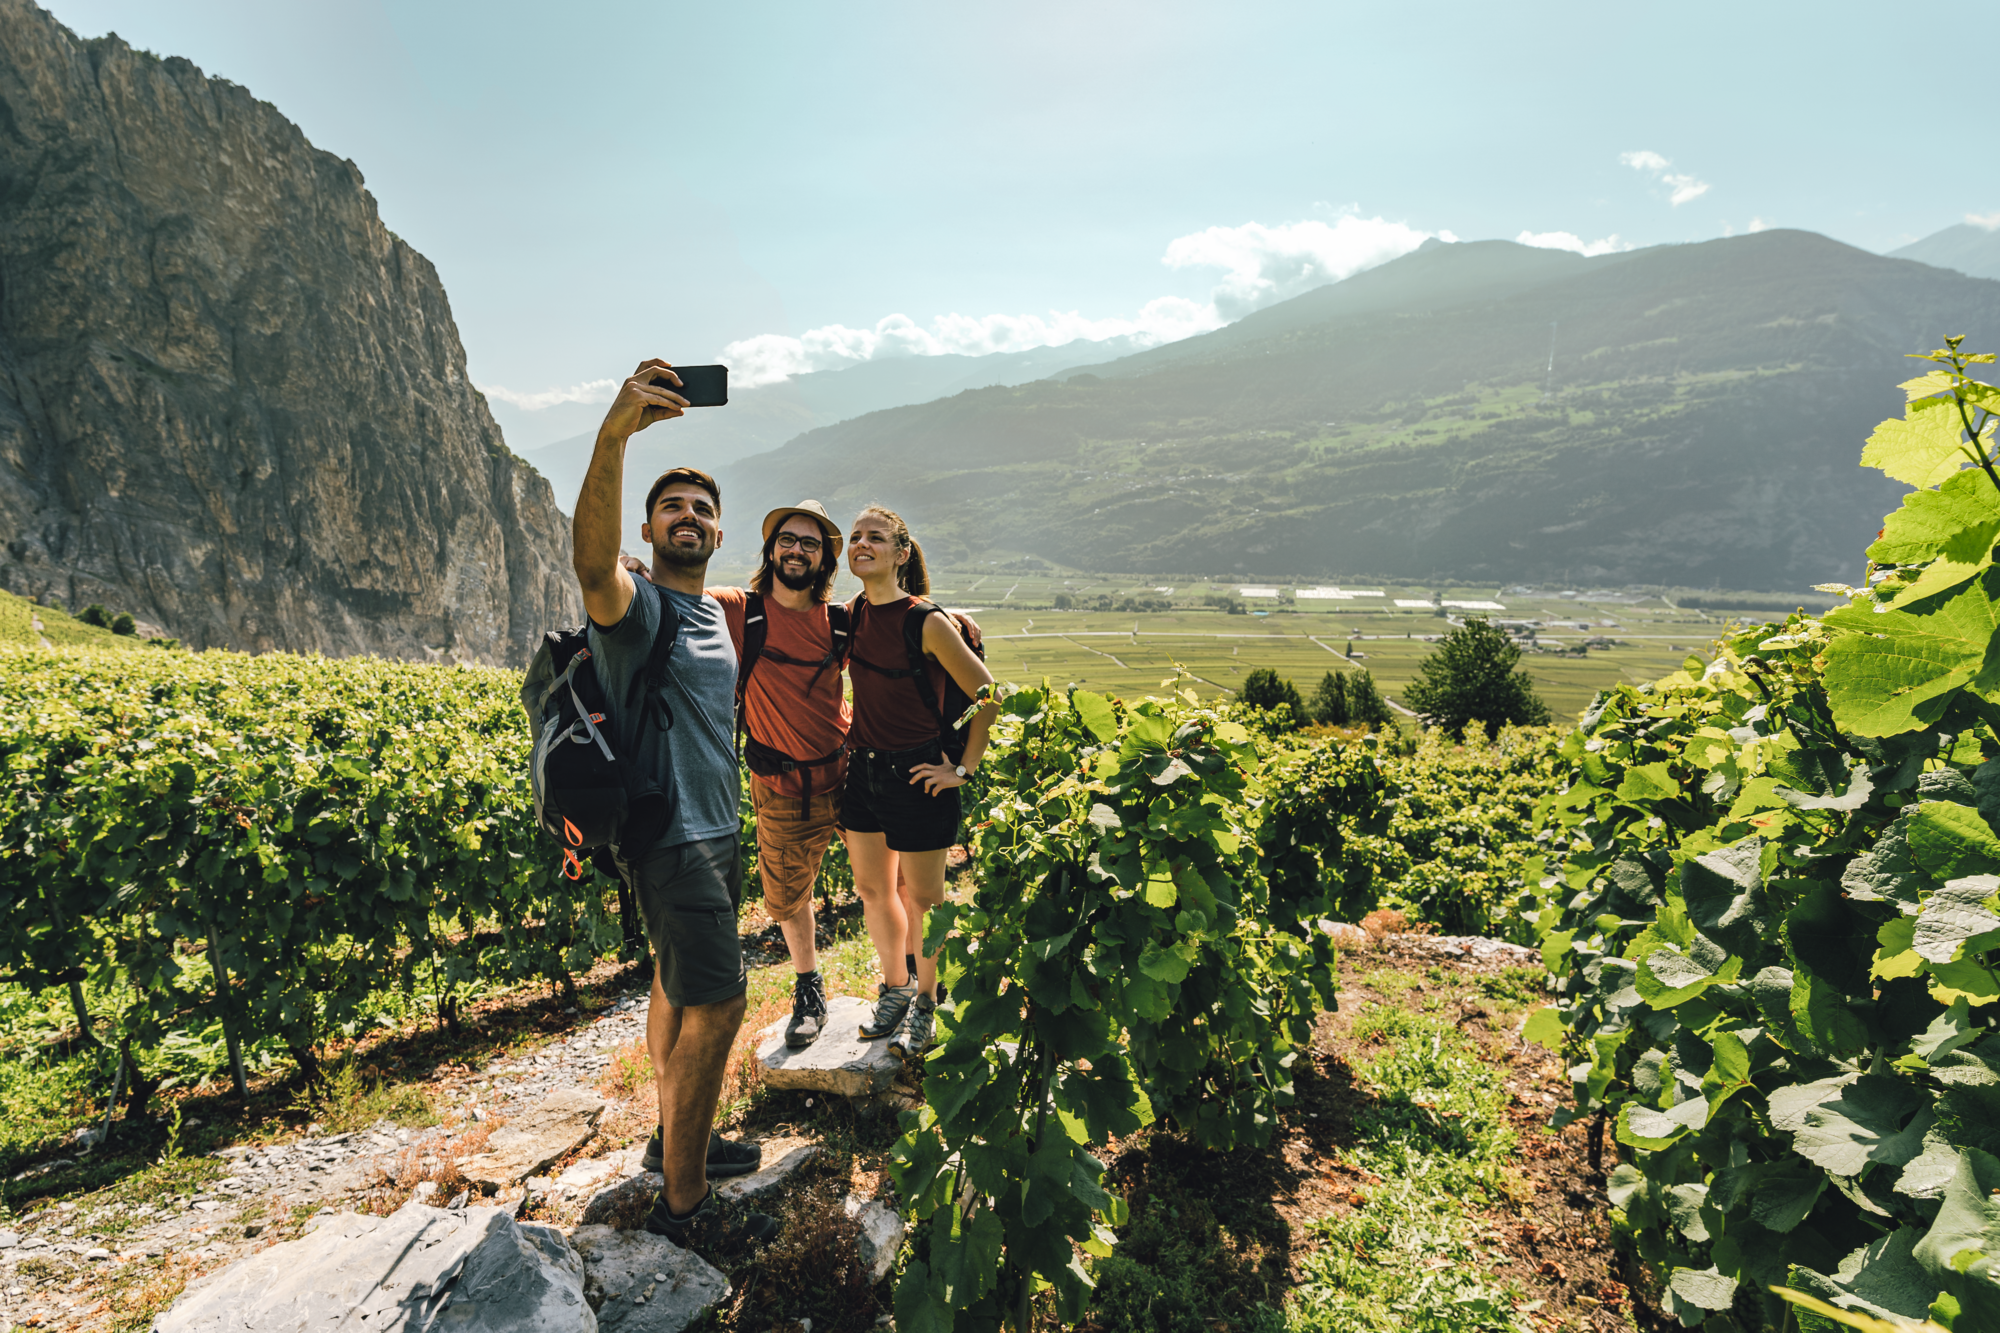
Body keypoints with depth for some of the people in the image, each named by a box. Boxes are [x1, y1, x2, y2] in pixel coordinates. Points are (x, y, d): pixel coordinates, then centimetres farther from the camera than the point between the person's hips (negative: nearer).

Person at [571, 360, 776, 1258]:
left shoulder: (716, 615, 14)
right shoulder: (635, 607, -13)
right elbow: (592, 560, -39)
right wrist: (614, 433, -50)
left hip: (716, 833, 9)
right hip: (668, 840, -9)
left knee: (679, 986, 20)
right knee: (716, 1005, -8)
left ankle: (679, 1138, 36)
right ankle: (683, 1202, 5)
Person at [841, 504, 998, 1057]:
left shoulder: (927, 622, -17)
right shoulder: (854, 614, 2)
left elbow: (987, 694, -13)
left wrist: (964, 768, -11)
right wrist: (857, 740, 15)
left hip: (918, 774, -6)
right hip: (864, 771, 6)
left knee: (922, 898, 8)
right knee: (871, 888, 16)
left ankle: (925, 1001, 29)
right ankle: (894, 987, 38)